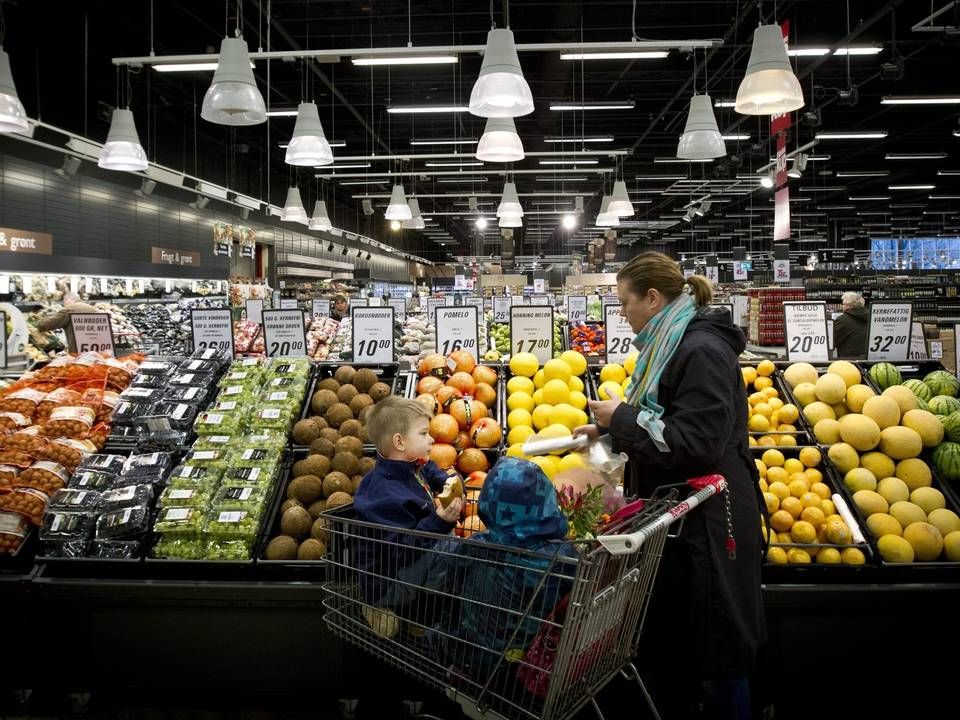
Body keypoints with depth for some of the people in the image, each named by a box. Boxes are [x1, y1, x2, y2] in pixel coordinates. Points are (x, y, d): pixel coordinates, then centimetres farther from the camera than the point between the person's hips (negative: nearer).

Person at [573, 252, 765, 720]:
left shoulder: (703, 350, -20)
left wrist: (622, 417, -18)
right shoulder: (670, 346, 10)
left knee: (715, 651, 6)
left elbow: (694, 444, -27)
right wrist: (609, 430, 7)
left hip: (707, 520, -10)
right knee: (668, 635, 21)